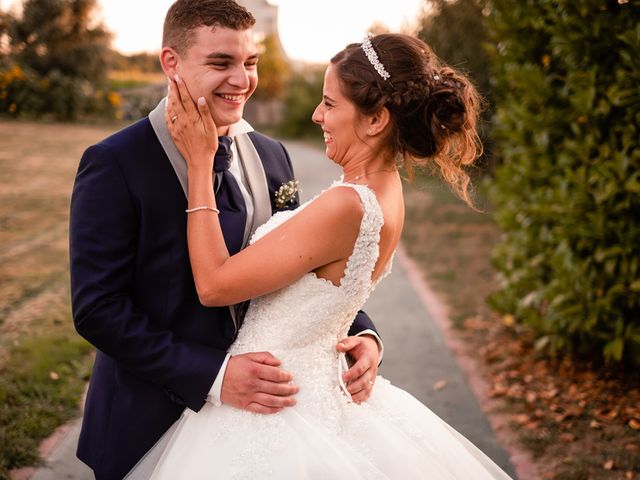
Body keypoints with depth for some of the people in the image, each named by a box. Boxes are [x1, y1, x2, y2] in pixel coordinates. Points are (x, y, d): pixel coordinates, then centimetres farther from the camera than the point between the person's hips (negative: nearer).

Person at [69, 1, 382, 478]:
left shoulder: (272, 156, 3)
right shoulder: (115, 165, -14)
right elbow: (97, 308, -18)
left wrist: (360, 332, -9)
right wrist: (213, 375, -26)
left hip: (255, 412, 5)